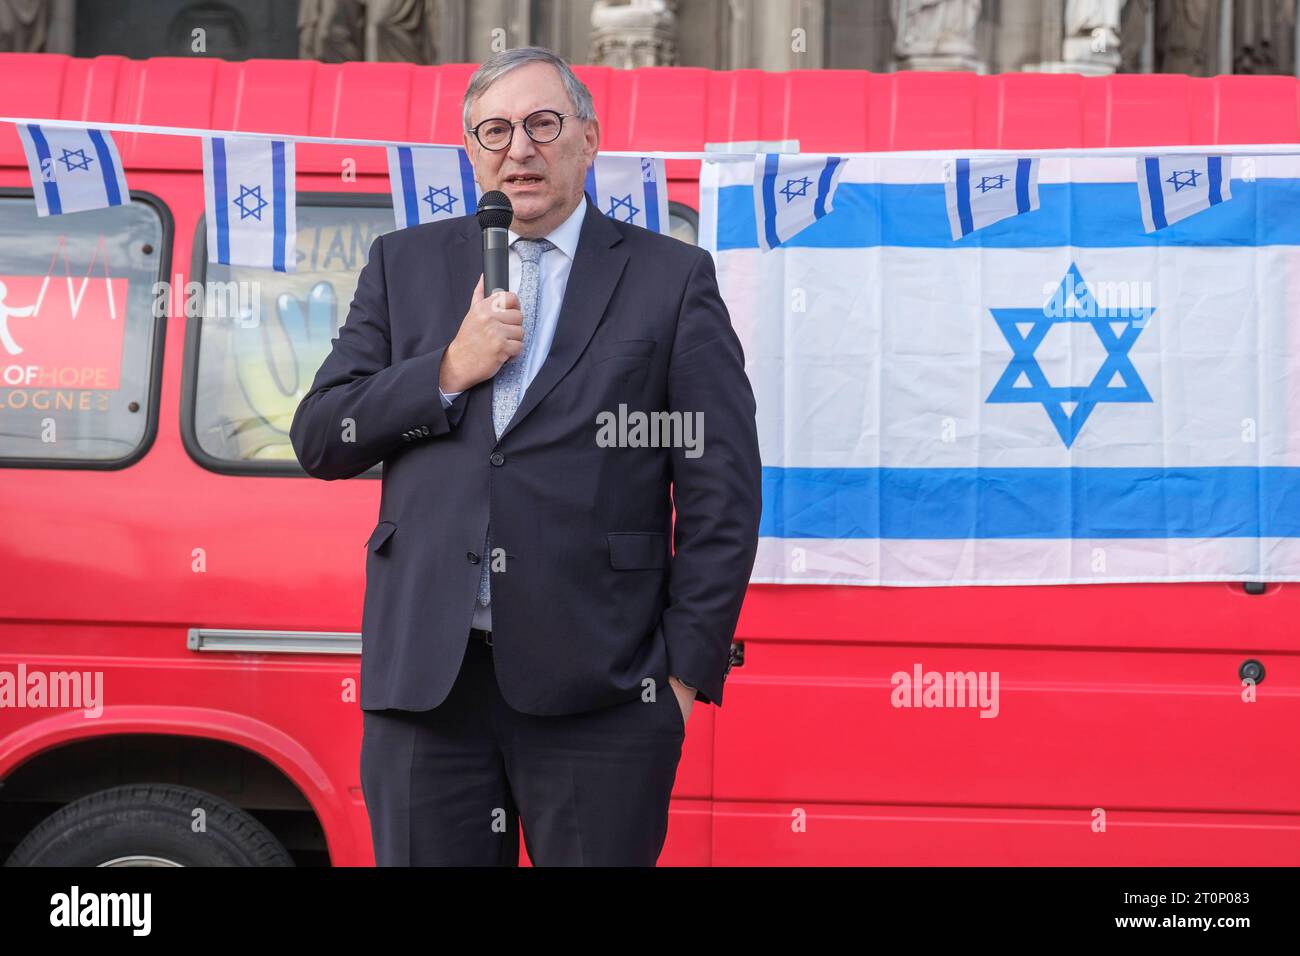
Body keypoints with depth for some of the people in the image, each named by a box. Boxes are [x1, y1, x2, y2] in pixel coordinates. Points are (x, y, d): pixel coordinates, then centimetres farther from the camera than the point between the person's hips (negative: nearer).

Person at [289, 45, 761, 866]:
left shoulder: (672, 279, 6)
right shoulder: (405, 265, 14)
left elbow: (722, 491, 3)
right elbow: (319, 438, 10)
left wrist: (688, 670, -3)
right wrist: (449, 372, -5)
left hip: (598, 695, -2)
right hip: (424, 681, 3)